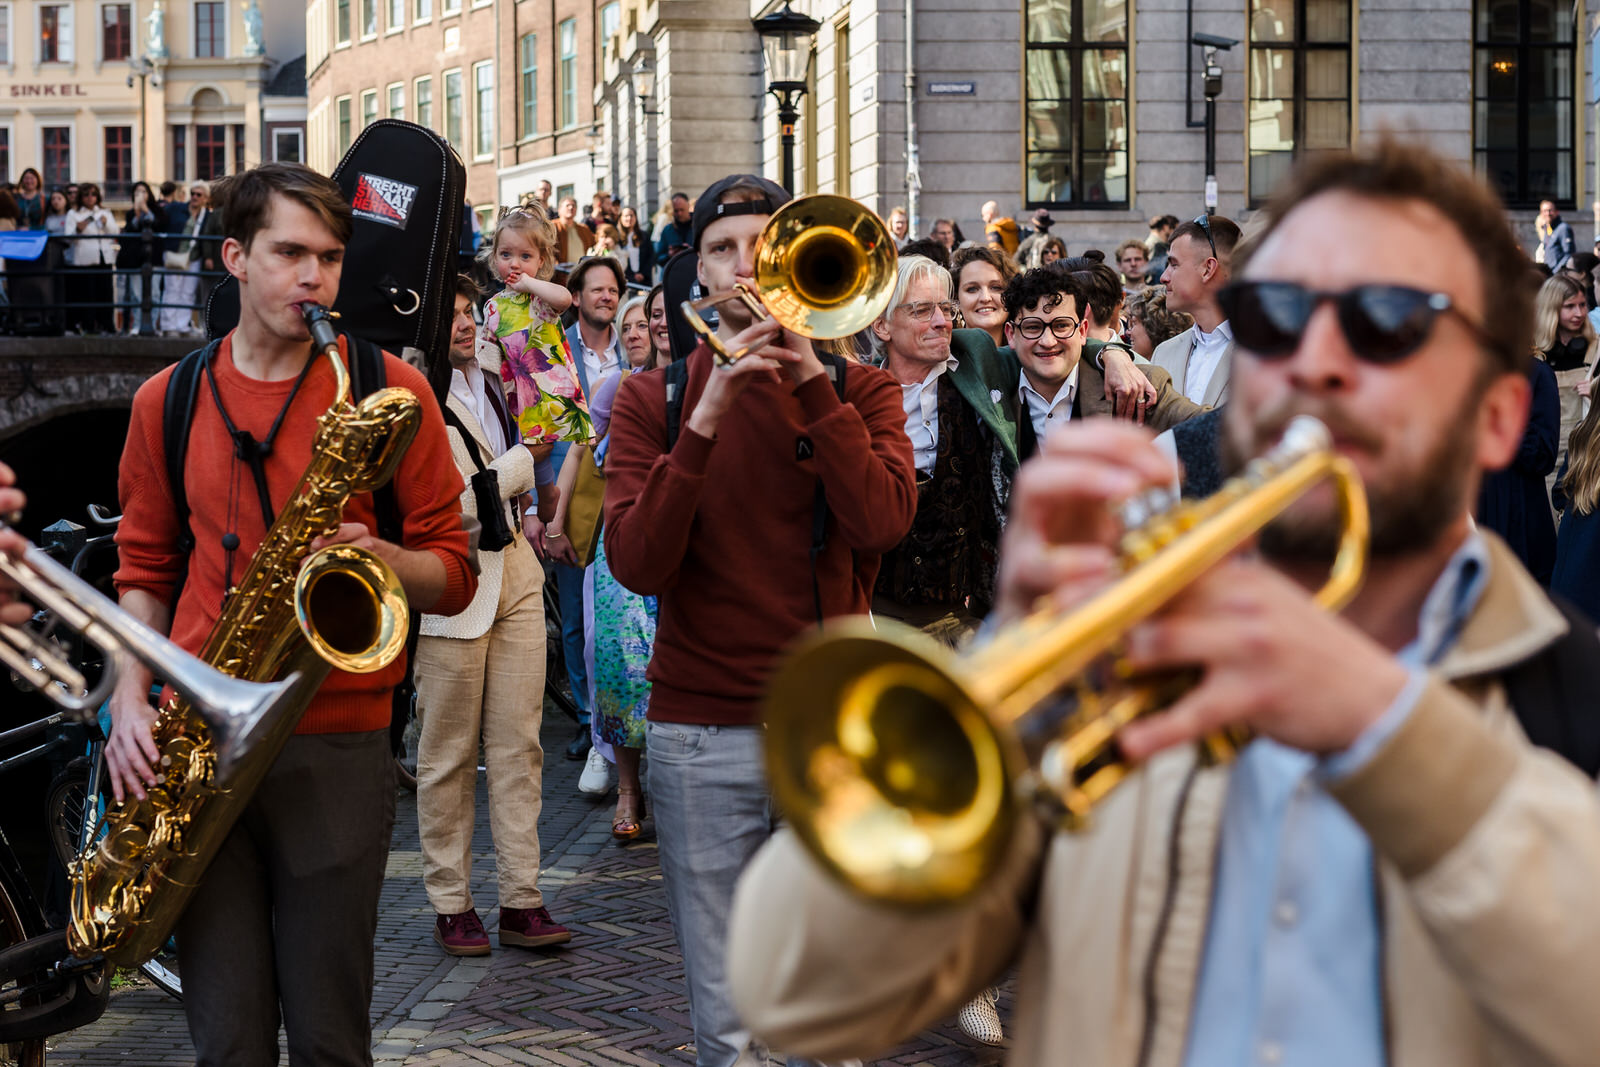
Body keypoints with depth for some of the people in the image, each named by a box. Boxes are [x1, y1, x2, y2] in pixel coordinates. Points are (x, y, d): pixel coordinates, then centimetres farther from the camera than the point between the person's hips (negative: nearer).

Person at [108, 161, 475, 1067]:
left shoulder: (390, 390, 2)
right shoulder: (168, 402, 10)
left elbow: (453, 575, 4)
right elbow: (145, 567, 18)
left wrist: (377, 556, -16)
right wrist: (131, 699, 3)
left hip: (338, 749, -2)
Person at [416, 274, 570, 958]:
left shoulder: (488, 381, 13)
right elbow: (455, 503, -17)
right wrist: (528, 456, -8)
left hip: (514, 570, 7)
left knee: (518, 743, 4)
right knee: (450, 754, 2)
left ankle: (521, 901, 7)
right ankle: (451, 905, 11)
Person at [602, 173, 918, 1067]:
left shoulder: (857, 389, 6)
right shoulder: (654, 399, 5)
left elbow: (881, 521, -14)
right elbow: (636, 563, -10)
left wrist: (809, 377, -16)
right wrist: (706, 417, -18)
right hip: (700, 733, 0)